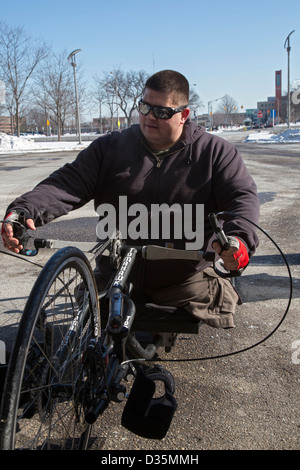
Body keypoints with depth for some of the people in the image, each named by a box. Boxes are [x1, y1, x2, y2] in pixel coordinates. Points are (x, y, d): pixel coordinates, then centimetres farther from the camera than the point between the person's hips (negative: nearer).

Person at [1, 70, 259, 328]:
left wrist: (238, 237, -32)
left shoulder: (214, 152, 0)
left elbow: (244, 197, -9)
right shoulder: (110, 148, 5)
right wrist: (24, 210, -23)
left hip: (186, 280, -1)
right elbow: (68, 184, -4)